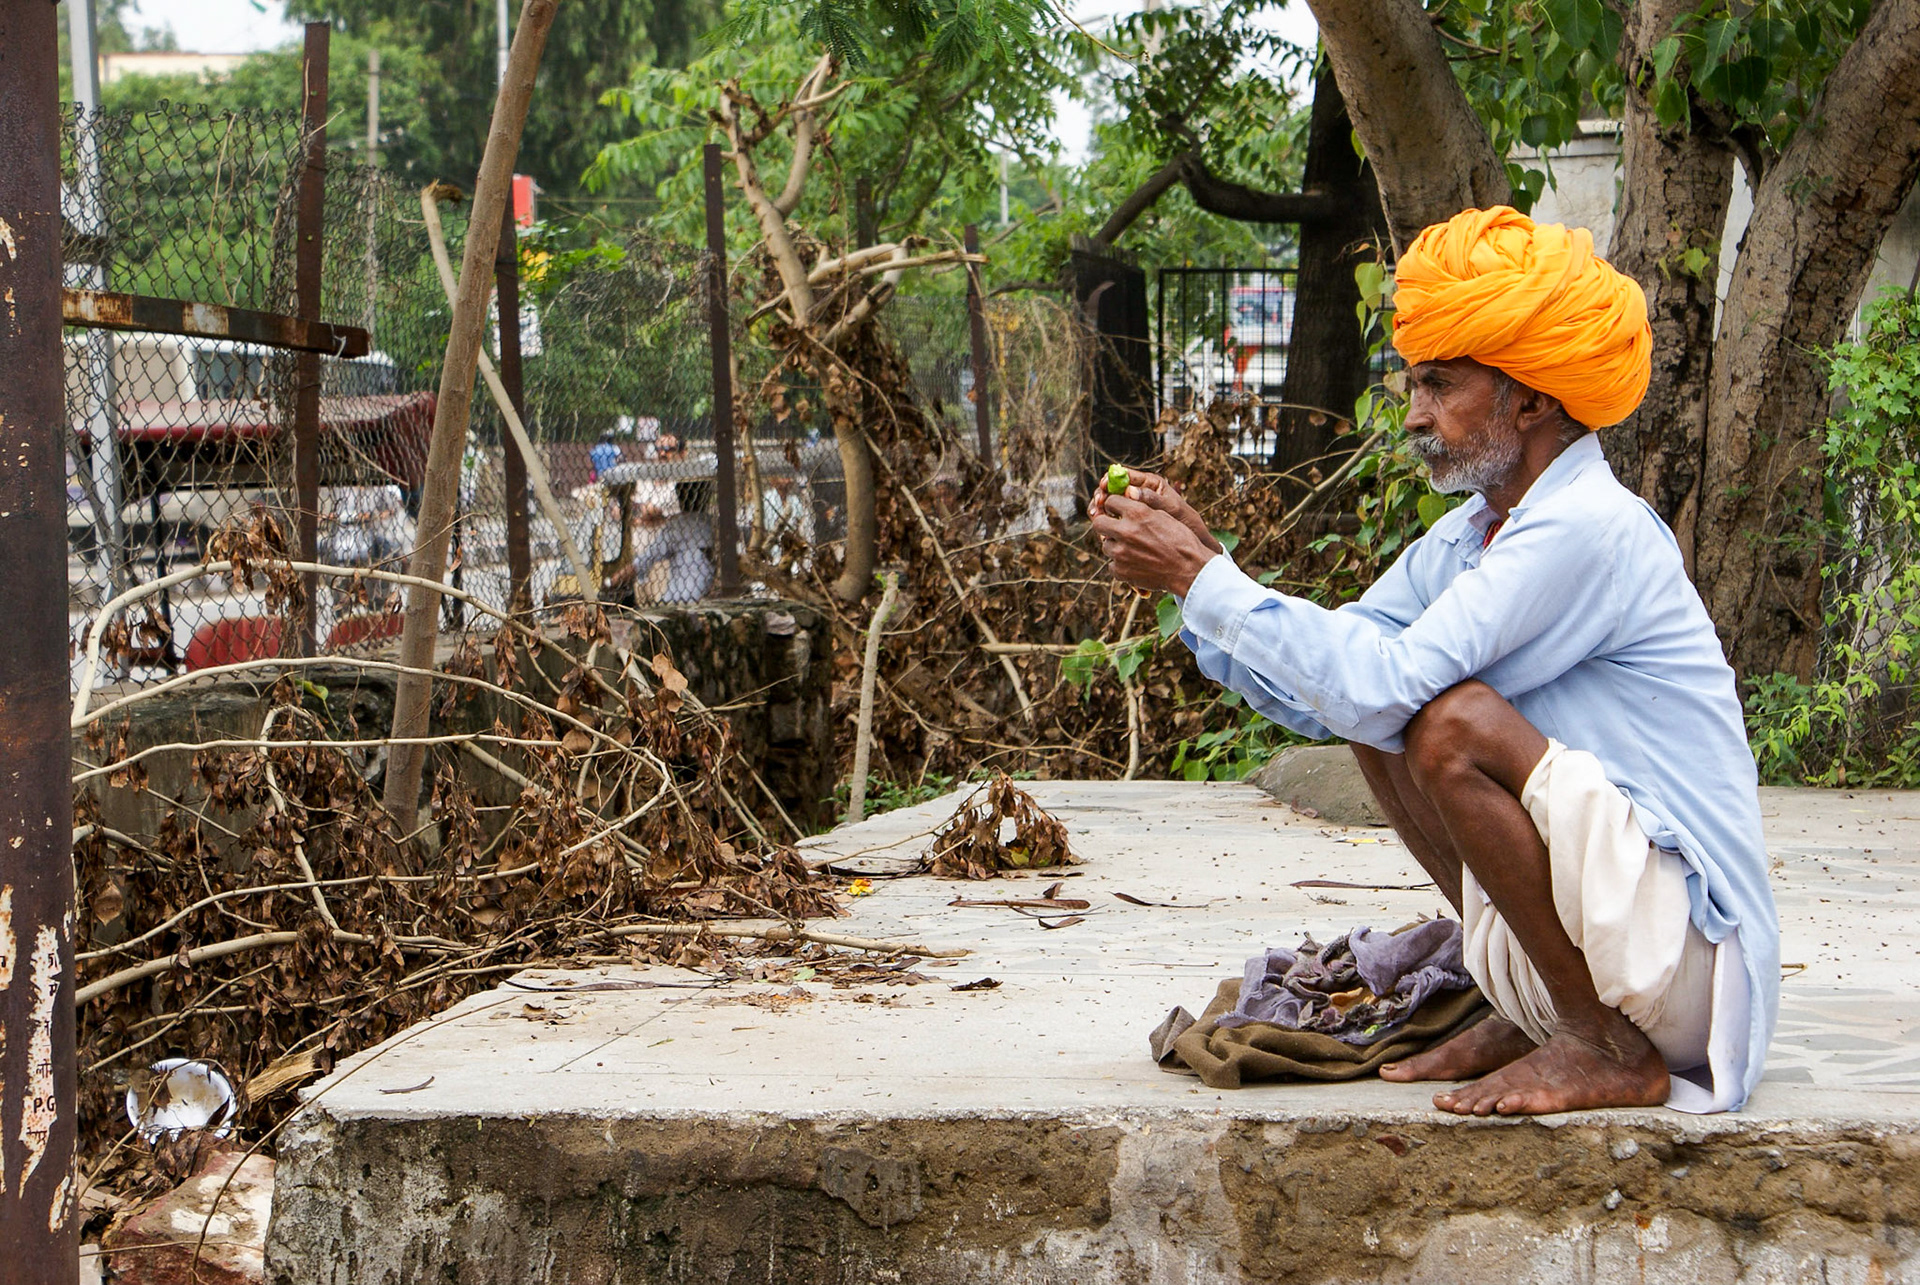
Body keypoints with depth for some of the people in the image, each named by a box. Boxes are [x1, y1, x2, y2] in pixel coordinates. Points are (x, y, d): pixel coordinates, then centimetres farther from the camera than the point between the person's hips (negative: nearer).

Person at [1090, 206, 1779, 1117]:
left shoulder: (1589, 531, -19)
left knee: (1453, 725, -26)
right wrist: (1191, 562, -1)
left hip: (1680, 936, -9)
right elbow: (1315, 697, 9)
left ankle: (1615, 1055, -13)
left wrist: (1206, 580, -18)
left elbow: (1383, 683, -26)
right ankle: (1534, 1014, 11)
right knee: (1374, 718, 10)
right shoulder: (1465, 539, 9)